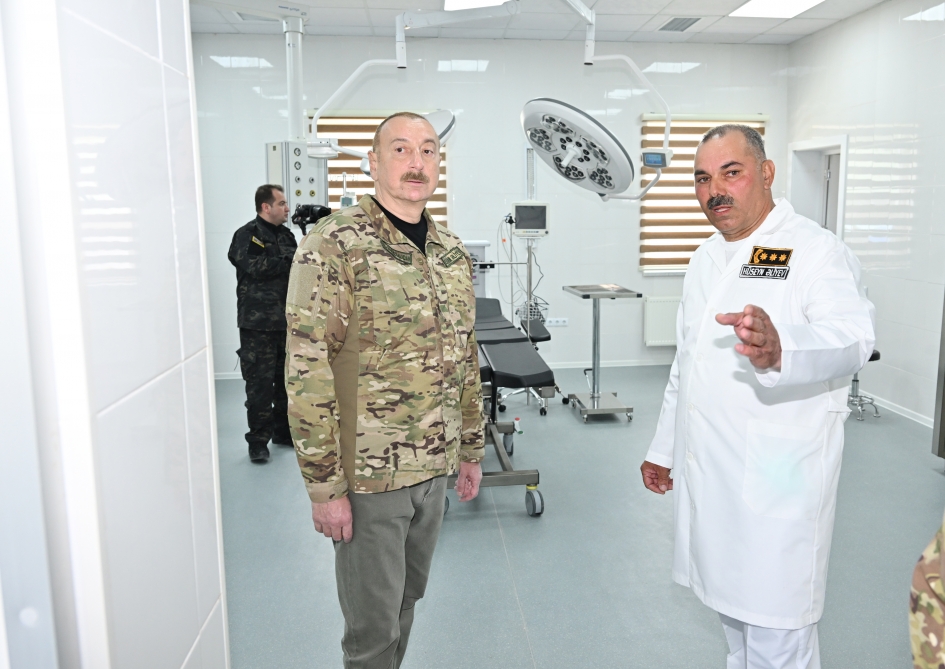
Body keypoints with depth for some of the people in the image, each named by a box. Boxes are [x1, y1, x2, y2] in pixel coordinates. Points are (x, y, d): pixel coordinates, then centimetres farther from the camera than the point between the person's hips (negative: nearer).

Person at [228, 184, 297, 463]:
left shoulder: (286, 235, 16)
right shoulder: (247, 235, -6)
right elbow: (256, 267, -21)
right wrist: (290, 258, -15)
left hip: (287, 321, 7)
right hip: (258, 324, -7)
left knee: (287, 379, 13)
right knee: (260, 383, -3)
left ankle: (283, 430, 27)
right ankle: (258, 440, 6)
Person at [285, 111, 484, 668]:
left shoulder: (454, 252, 7)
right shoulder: (334, 245, -14)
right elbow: (307, 374, -16)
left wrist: (472, 449, 14)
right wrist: (325, 486, -16)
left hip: (434, 470, 6)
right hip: (368, 475, -6)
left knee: (407, 601, 22)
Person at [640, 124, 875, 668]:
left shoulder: (816, 250, -10)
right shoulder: (708, 257, 14)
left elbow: (852, 337, -28)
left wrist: (780, 349, -50)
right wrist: (664, 448, 22)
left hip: (776, 480, -7)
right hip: (707, 472, 7)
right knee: (733, 608, 20)